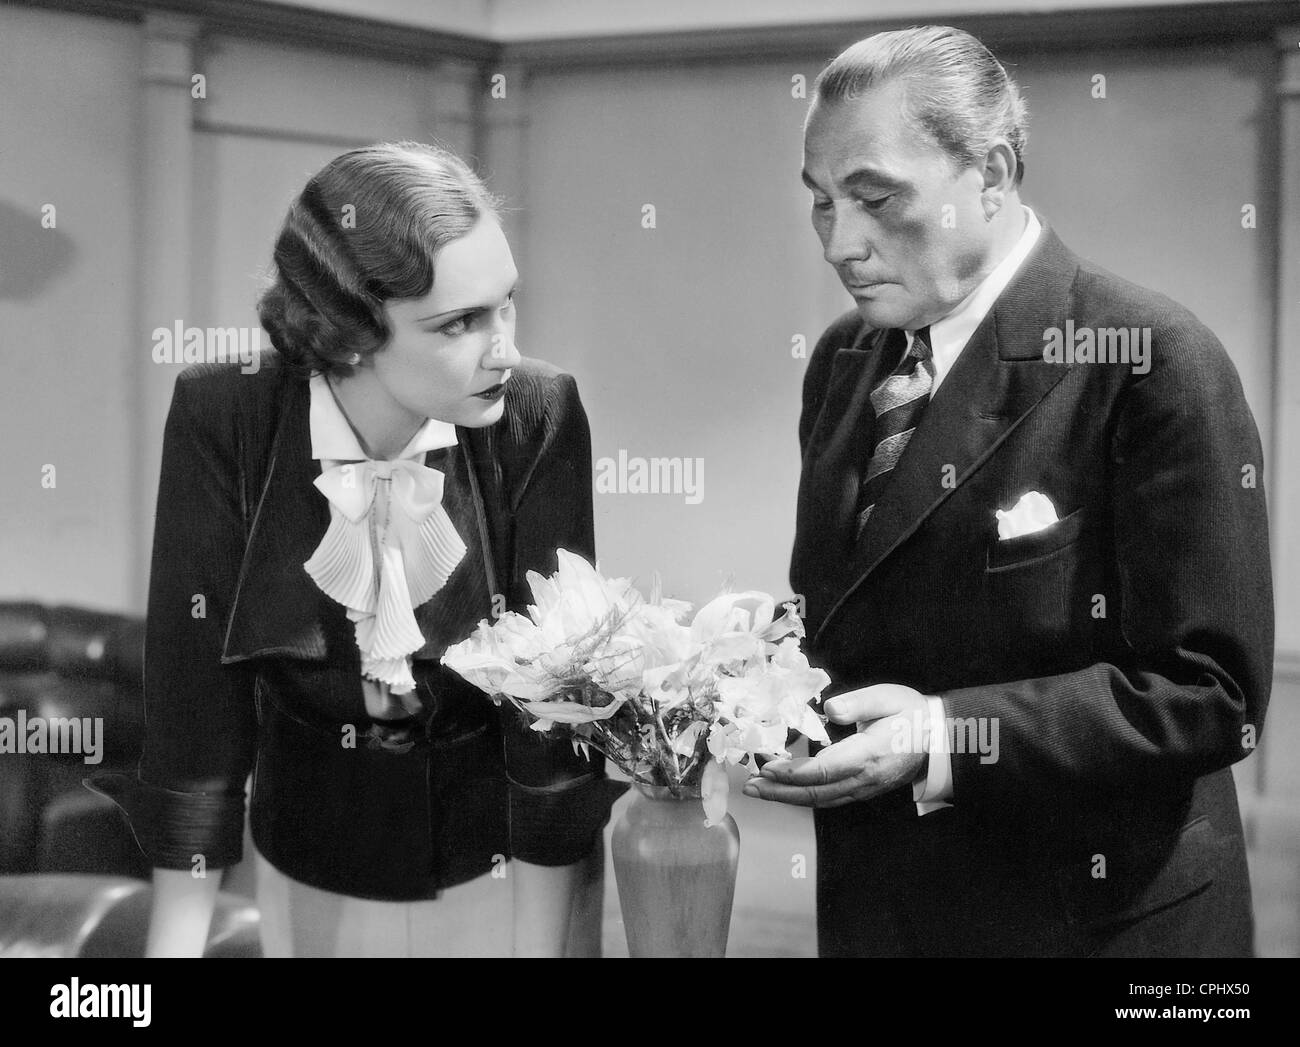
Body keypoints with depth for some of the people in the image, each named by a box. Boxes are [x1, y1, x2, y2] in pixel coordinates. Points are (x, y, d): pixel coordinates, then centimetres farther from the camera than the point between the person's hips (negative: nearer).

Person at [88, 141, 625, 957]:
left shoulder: (538, 419, -20)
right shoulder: (224, 420, -19)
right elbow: (196, 696, -15)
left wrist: (544, 939, -18)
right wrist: (175, 941, -17)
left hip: (510, 861, -1)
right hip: (313, 873, 1)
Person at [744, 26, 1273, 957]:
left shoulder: (1151, 360, -16)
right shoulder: (840, 363, 5)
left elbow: (1210, 694, -18)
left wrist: (943, 738, -25)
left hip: (1089, 915, -6)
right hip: (872, 906, 6)